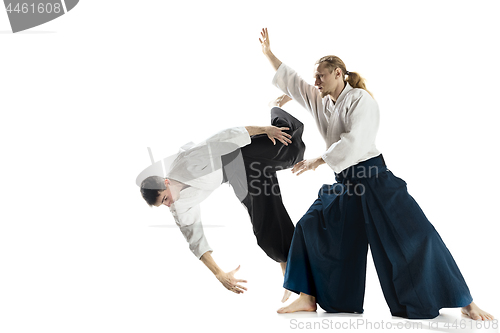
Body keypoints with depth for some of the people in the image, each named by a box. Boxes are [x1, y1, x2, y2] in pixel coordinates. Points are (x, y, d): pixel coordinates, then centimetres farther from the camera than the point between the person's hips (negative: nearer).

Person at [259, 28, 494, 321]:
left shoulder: (359, 99, -9)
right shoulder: (322, 103, 13)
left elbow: (354, 142, -21)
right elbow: (292, 81, 20)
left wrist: (317, 161, -15)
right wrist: (268, 52, 21)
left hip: (375, 181, -7)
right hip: (345, 186, 8)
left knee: (415, 236, -12)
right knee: (311, 228, 1)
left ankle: (466, 303, -1)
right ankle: (308, 298, 9)